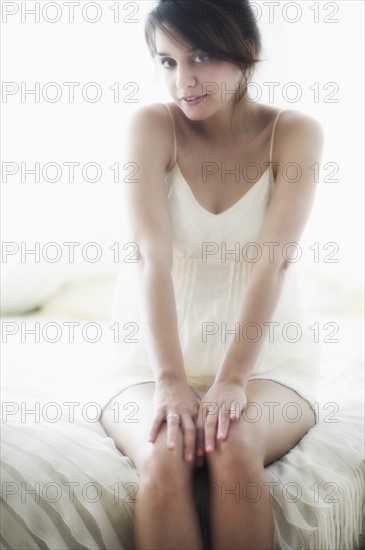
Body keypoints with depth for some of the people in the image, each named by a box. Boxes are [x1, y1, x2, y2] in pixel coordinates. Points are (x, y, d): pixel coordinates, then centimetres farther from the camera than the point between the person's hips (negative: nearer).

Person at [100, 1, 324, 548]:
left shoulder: (295, 133, -4)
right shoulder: (152, 125, -4)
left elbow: (274, 260, -15)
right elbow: (152, 255, -16)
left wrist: (232, 380, -25)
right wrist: (170, 379, -27)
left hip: (265, 362, 0)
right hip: (154, 363, 0)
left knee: (236, 448, -32)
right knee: (164, 458, -31)